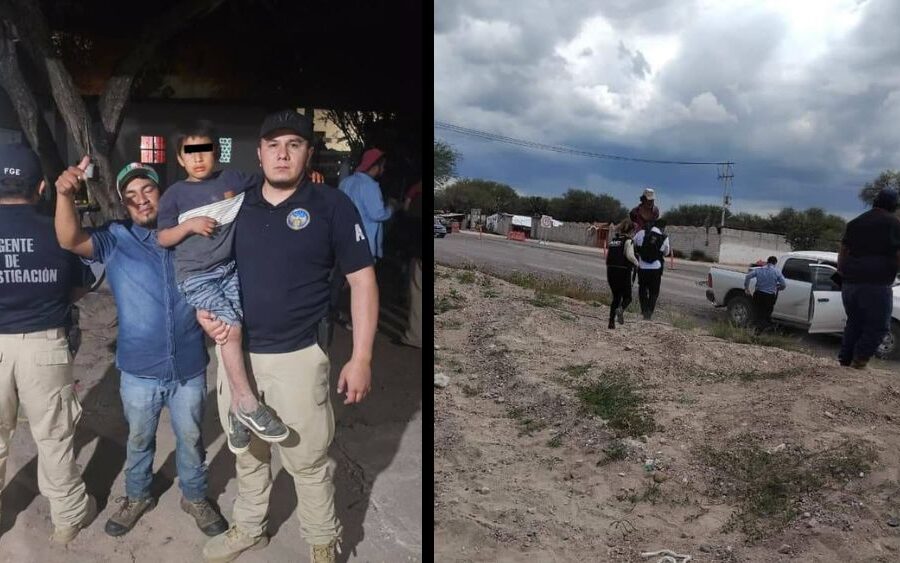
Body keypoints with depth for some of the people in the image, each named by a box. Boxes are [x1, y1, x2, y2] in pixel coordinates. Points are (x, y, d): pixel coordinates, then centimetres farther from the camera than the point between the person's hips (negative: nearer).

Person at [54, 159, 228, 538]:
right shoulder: (115, 239, -4)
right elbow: (70, 240, -21)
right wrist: (65, 195, -38)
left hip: (189, 367, 0)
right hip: (139, 370, 0)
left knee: (190, 439, 16)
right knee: (139, 440, 20)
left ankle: (195, 497, 38)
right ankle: (136, 498, 43)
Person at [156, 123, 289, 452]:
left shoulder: (233, 179, 6)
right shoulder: (175, 194, 2)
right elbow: (162, 239, 2)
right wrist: (189, 225, -14)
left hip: (230, 269, 3)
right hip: (195, 276, -3)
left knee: (231, 332, -2)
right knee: (231, 327, -20)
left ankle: (237, 408, 10)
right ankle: (247, 403, -11)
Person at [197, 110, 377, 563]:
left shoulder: (331, 205, -8)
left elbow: (362, 279, -8)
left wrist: (361, 358, -12)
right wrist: (203, 310, -4)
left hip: (297, 356, -4)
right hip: (235, 351, 5)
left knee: (308, 460, 6)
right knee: (247, 452, 21)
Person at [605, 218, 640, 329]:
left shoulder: (612, 239, 10)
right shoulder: (628, 241, -8)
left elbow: (607, 256, 10)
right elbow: (630, 255, -20)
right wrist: (637, 263, -4)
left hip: (611, 271, 5)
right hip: (623, 271, -5)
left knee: (616, 297, 17)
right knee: (627, 297, 8)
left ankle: (611, 322, 10)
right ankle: (621, 309, -24)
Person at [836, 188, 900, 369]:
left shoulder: (855, 222, 18)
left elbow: (843, 251, 21)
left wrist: (842, 273, 26)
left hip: (850, 282, 6)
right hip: (876, 283, -6)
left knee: (854, 322, 16)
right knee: (878, 326, 2)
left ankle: (845, 360, 12)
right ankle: (859, 360, -6)